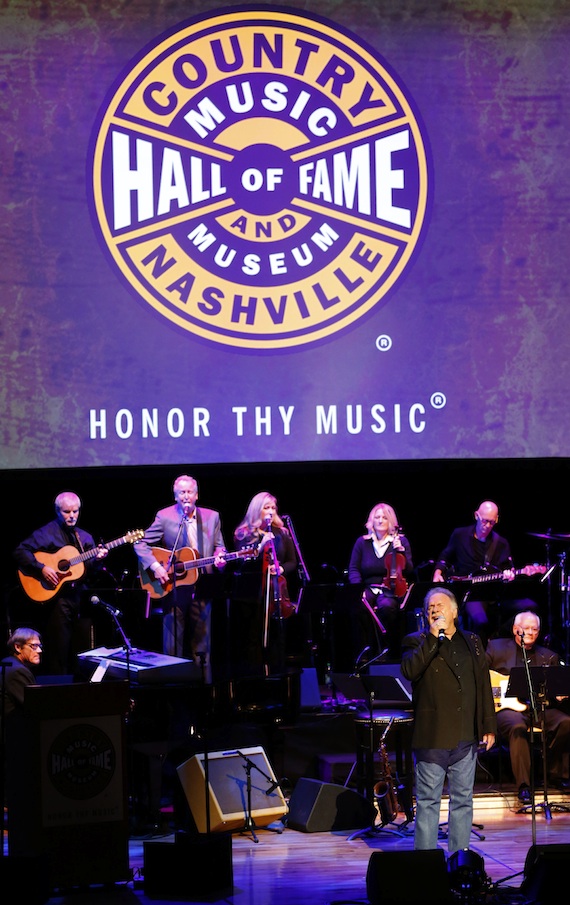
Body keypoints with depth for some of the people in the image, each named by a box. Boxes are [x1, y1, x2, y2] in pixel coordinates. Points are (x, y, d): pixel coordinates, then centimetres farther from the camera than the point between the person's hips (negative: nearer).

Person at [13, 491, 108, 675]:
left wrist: (97, 560, -9)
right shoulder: (47, 533, -4)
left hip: (80, 596, 6)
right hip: (55, 596, -6)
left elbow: (90, 570, 12)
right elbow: (20, 551, -12)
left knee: (83, 649, 9)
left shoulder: (84, 537, 14)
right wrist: (41, 568, -20)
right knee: (59, 648, -5)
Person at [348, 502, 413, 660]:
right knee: (359, 607, -34)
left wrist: (401, 551, -10)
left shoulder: (400, 540, 9)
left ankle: (385, 648, -22)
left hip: (390, 589, -1)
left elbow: (409, 571, 5)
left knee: (386, 606, -37)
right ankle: (366, 648, -22)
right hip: (369, 588, 1)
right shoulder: (362, 542, 11)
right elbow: (353, 570, 7)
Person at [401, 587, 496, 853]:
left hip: (466, 736, 4)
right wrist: (433, 637, -17)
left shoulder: (472, 642, 14)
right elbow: (409, 670, -17)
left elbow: (484, 684, 14)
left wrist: (489, 726, 9)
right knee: (428, 801, -2)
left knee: (463, 800, 8)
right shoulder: (416, 642, 3)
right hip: (432, 737, -4)